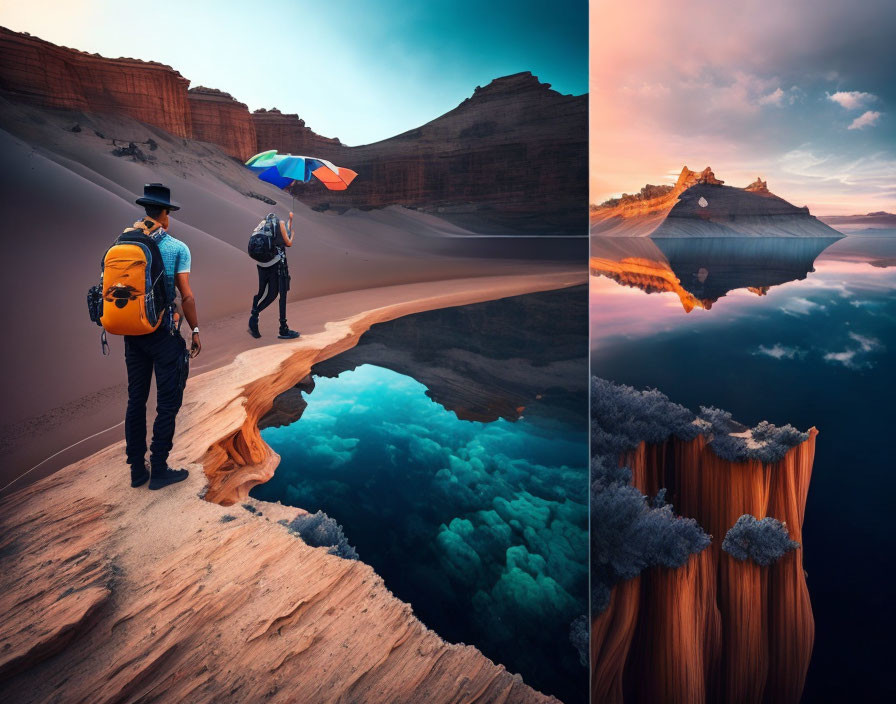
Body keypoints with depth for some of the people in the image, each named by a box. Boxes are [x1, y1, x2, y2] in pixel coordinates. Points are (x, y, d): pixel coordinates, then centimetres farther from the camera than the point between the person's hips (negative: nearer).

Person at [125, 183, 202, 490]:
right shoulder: (176, 248, -8)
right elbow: (186, 296, -11)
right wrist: (195, 331, -3)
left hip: (132, 332, 5)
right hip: (163, 333, -5)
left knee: (136, 400, 14)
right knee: (168, 402, 5)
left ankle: (137, 470, 23)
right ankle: (159, 470, 11)